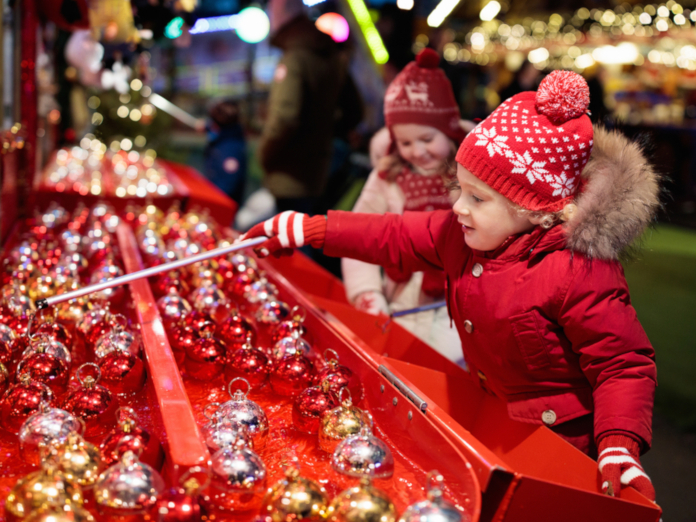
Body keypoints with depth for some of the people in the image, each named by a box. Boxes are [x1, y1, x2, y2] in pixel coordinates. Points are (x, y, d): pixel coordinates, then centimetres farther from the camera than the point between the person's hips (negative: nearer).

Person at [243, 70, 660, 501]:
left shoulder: (581, 275, -29)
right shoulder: (463, 233, -5)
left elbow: (626, 365, -25)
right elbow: (395, 237, 5)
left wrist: (620, 450, -37)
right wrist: (305, 230, 6)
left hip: (558, 441, -7)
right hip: (486, 423, 7)